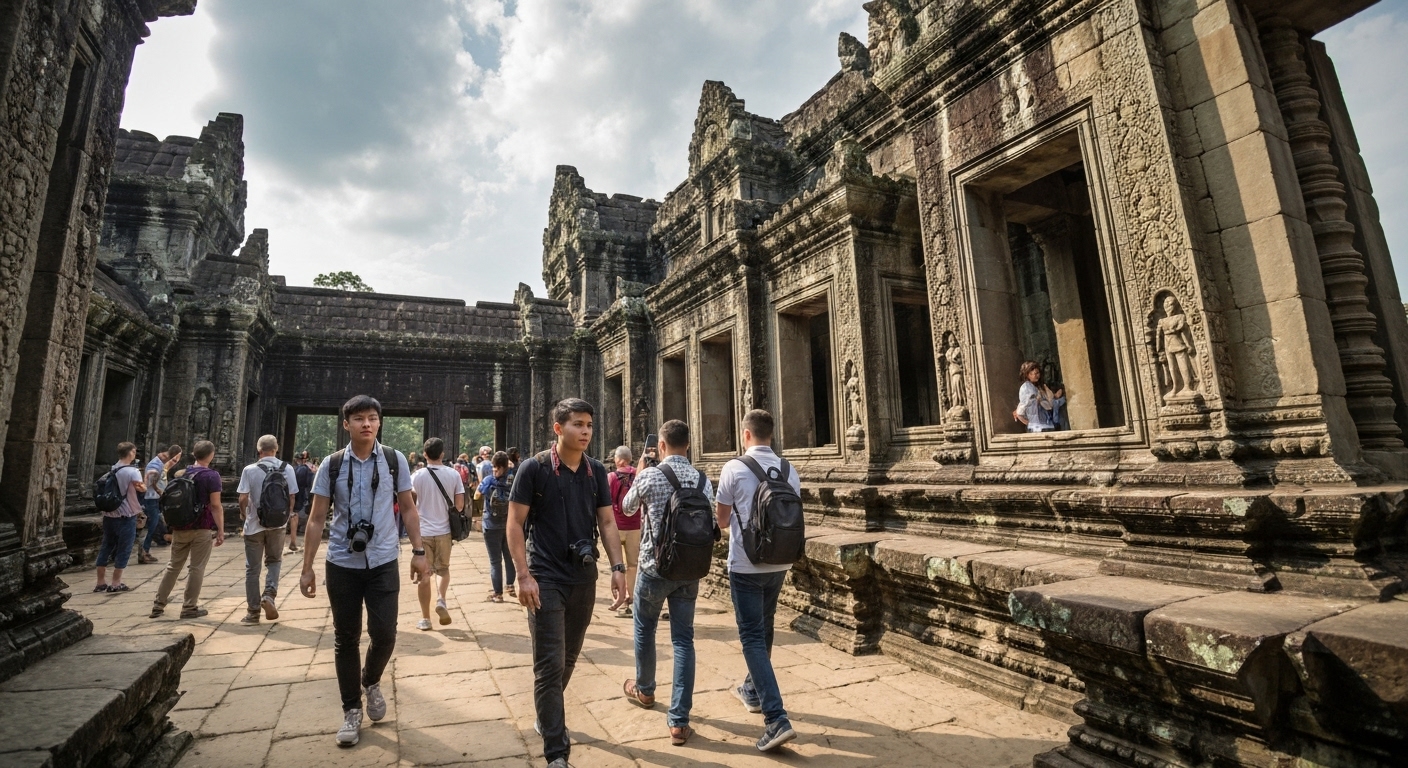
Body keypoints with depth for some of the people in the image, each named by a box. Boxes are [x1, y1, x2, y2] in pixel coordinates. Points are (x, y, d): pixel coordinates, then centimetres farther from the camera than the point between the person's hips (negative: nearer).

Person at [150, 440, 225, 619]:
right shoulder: (211, 476, -12)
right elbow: (215, 506, -15)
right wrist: (221, 530, -12)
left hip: (180, 526, 6)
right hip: (202, 528, -6)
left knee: (173, 565, 17)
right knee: (196, 568, 2)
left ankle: (158, 604, 21)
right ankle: (189, 607, 8)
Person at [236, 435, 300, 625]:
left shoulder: (249, 470, -8)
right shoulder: (287, 469, -5)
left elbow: (243, 498, -10)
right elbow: (292, 497, -1)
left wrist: (243, 514, 11)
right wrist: (289, 514, 17)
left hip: (254, 524, -1)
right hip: (277, 524, 1)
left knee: (252, 568, 9)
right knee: (274, 561, 20)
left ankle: (253, 611, 14)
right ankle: (269, 594, -2)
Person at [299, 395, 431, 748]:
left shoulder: (395, 460, -2)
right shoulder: (331, 465, -2)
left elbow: (408, 509, 4)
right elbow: (316, 519, 2)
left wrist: (418, 552, 0)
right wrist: (307, 568, 0)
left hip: (383, 563, 0)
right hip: (342, 564, 1)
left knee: (384, 633, -1)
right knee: (346, 639, 10)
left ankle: (371, 682, 32)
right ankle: (351, 710, 28)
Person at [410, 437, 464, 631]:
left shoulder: (417, 476, -6)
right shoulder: (454, 475, -4)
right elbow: (459, 505, -4)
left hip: (423, 532, -1)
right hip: (444, 531, 1)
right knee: (443, 569, 22)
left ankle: (425, 619, 15)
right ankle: (441, 600, 0)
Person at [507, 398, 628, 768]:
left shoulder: (596, 471, 2)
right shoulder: (534, 468, -10)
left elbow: (607, 522, 6)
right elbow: (515, 523, -8)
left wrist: (618, 568, -3)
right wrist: (524, 575, -14)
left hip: (584, 578, 5)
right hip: (547, 579, -4)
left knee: (569, 659, 18)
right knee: (550, 665, -2)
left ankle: (547, 716, 43)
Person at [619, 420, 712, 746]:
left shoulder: (648, 476, -12)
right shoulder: (702, 480, -3)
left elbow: (627, 508, 8)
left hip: (655, 567, -2)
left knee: (645, 630, 22)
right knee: (683, 639, 9)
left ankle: (644, 690, 43)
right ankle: (679, 721, 9)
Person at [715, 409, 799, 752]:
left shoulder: (735, 468, -13)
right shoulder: (789, 471, 1)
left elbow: (722, 521, -5)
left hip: (746, 564, -5)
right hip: (778, 563, 5)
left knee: (752, 636, 1)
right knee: (763, 630, 22)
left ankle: (777, 719, -5)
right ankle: (754, 691, 40)